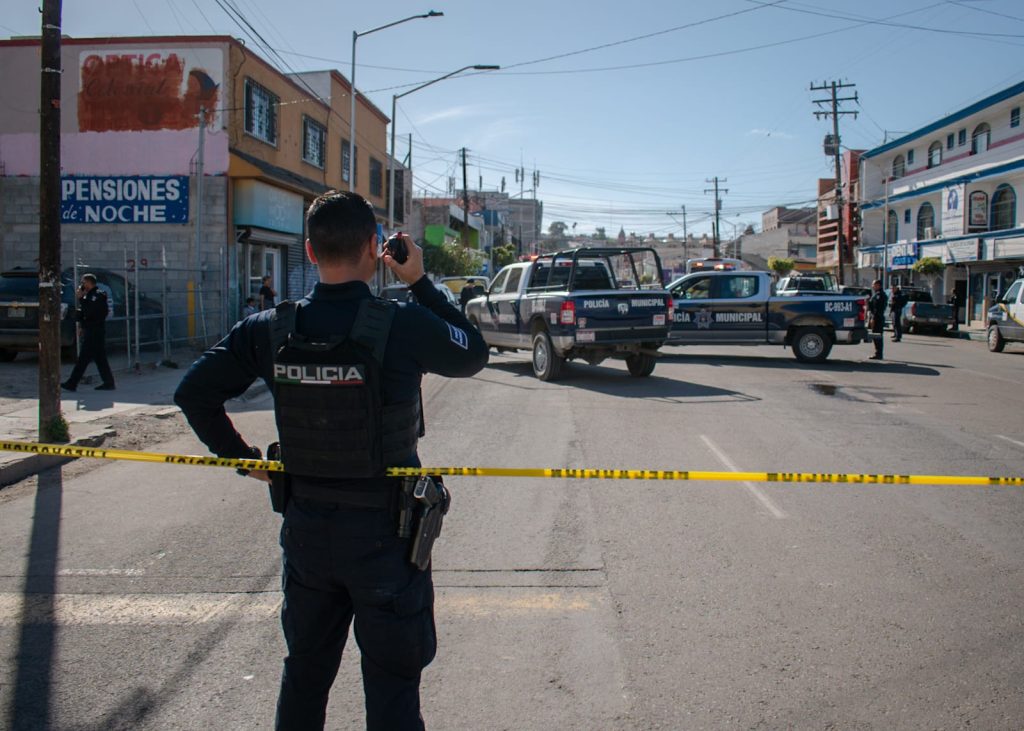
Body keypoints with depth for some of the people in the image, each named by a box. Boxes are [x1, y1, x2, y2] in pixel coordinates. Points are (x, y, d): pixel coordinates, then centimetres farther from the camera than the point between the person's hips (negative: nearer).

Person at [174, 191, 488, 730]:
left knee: (304, 670, 23)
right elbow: (474, 354, 0)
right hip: (383, 530, -4)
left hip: (306, 528, 4)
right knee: (391, 683, 10)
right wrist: (420, 283, 4)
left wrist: (240, 457, 8)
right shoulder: (404, 326, -18)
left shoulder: (271, 330, -6)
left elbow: (193, 391, -1)